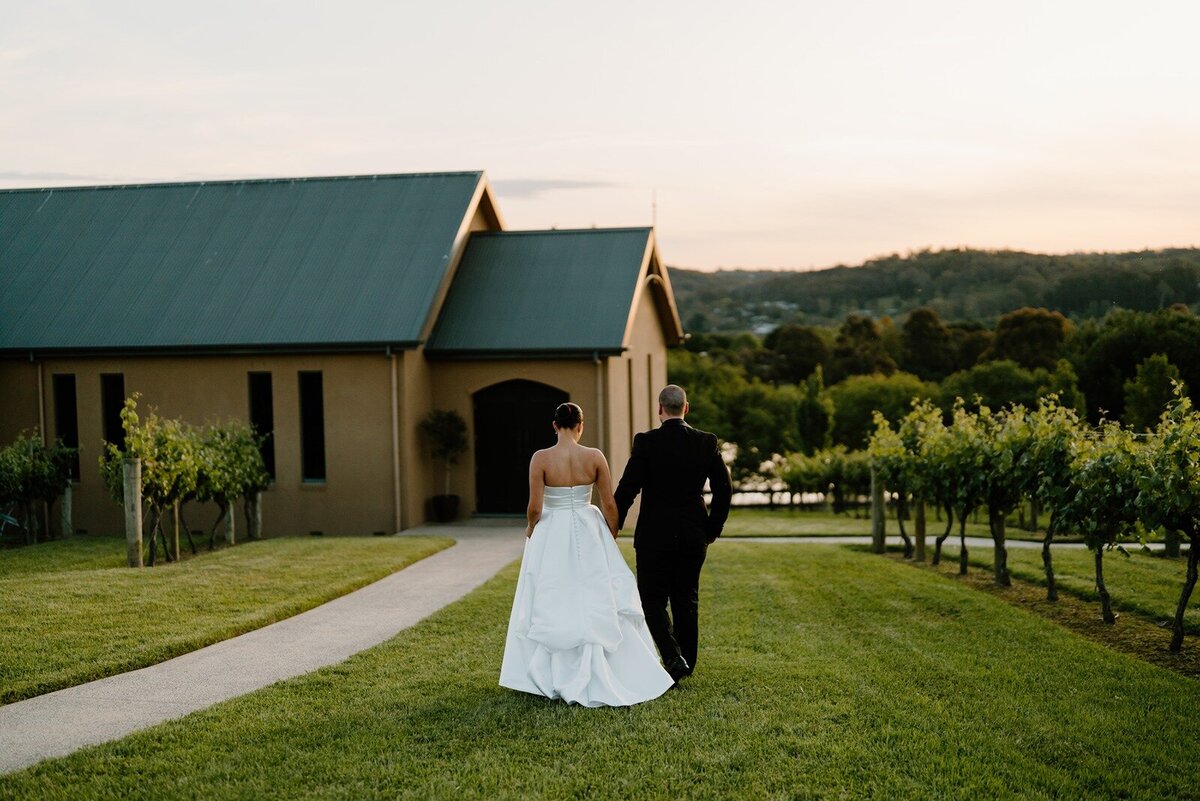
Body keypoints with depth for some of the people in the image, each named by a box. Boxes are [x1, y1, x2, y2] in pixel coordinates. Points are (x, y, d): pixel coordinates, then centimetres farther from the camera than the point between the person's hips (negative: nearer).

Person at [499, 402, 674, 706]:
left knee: (552, 606, 10)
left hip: (552, 536, -1)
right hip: (589, 535, 1)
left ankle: (555, 677, 14)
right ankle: (597, 677, 14)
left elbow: (534, 508, -10)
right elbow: (609, 505, -3)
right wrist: (612, 538, 13)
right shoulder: (595, 457, -7)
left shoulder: (541, 458, -11)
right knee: (595, 604, 12)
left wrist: (531, 528, 11)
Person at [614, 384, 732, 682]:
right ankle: (686, 662, 20)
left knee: (653, 599, 5)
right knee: (687, 599, 14)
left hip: (654, 535, -3)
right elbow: (723, 488, 1)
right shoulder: (706, 442, -1)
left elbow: (627, 488, -10)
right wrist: (713, 529, 12)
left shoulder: (646, 442, -10)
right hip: (694, 535, 4)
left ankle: (673, 657, -12)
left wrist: (613, 526, 2)